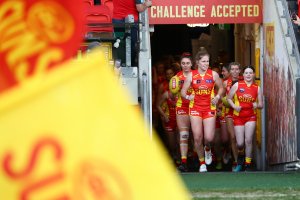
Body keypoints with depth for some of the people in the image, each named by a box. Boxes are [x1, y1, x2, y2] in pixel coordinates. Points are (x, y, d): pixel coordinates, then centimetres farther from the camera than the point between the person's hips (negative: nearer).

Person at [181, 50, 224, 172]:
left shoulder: (213, 75, 2)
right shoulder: (191, 75, 0)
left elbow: (221, 88, 14)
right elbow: (183, 91, 3)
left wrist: (218, 97, -4)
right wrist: (187, 97, -18)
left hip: (209, 108, 0)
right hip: (195, 108, 0)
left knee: (209, 137, -9)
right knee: (197, 137, -3)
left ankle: (207, 149, 28)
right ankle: (202, 162, 13)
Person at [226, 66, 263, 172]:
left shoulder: (257, 88, 4)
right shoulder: (237, 85, 1)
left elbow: (261, 105, 8)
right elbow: (229, 98, 7)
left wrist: (257, 105, -15)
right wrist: (234, 106, -11)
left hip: (251, 116, 0)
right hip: (238, 116, 0)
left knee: (248, 141, -9)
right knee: (240, 144, -2)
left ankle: (248, 166, 0)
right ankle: (239, 161, 30)